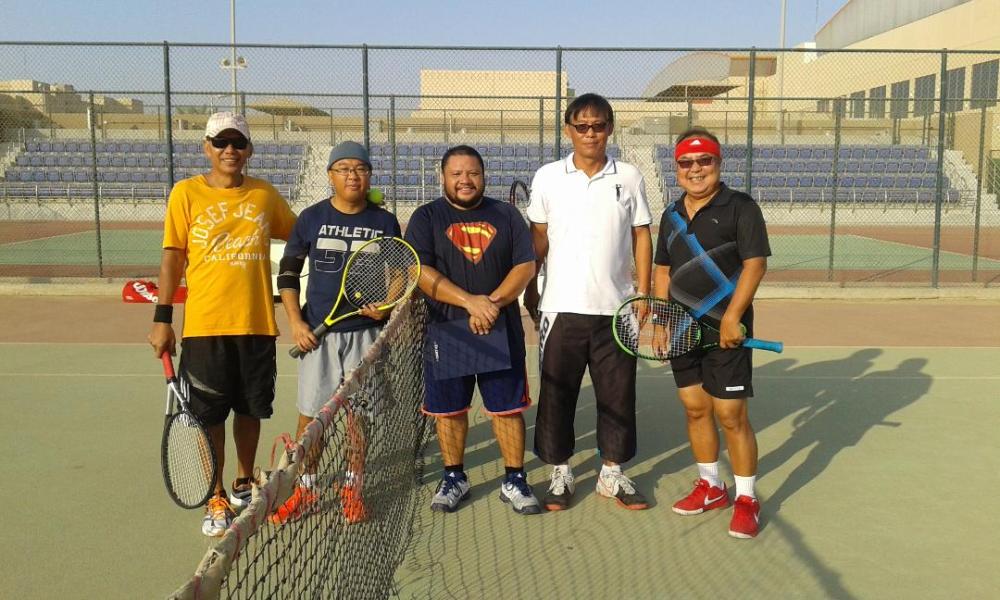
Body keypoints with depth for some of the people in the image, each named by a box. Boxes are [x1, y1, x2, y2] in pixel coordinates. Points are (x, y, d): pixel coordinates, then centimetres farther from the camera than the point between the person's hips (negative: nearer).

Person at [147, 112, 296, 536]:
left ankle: (243, 484, 35)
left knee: (250, 409, 14)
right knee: (209, 415, 4)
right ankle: (217, 499, 19)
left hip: (256, 324, 2)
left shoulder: (265, 195, 6)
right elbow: (172, 258, 0)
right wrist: (162, 319, -4)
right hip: (204, 325, -2)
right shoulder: (187, 193, 0)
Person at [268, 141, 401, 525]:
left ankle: (351, 489, 22)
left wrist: (386, 306, -10)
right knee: (310, 414, 3)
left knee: (360, 414, 6)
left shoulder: (385, 222, 2)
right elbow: (287, 272, 7)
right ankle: (305, 489, 20)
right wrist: (295, 322, -2)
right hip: (318, 333, 0)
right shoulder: (311, 218, 2)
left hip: (366, 332, 0)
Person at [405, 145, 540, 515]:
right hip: (446, 330, 0)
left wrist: (493, 303, -14)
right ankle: (454, 478, 26)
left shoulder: (506, 216, 9)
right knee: (449, 409, 8)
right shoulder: (426, 218, 4)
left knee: (508, 407, 3)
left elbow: (526, 266, 1)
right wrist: (470, 301, -19)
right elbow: (420, 272, -9)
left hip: (501, 331, 1)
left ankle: (515, 481, 17)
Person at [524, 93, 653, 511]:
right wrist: (528, 290, 4)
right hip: (562, 306, 0)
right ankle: (560, 473, 19)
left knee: (618, 393, 7)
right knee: (557, 393, 5)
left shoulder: (629, 177, 4)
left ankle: (613, 473, 22)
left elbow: (641, 237, 7)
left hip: (616, 308, 1)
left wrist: (643, 291, 2)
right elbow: (538, 238, 7)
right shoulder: (548, 177, 3)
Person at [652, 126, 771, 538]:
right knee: (695, 409, 13)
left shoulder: (740, 207, -6)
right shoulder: (672, 215, 13)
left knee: (730, 415, -4)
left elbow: (755, 263, -13)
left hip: (725, 330, -6)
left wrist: (732, 317, -20)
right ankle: (710, 487, 28)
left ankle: (746, 499, 10)